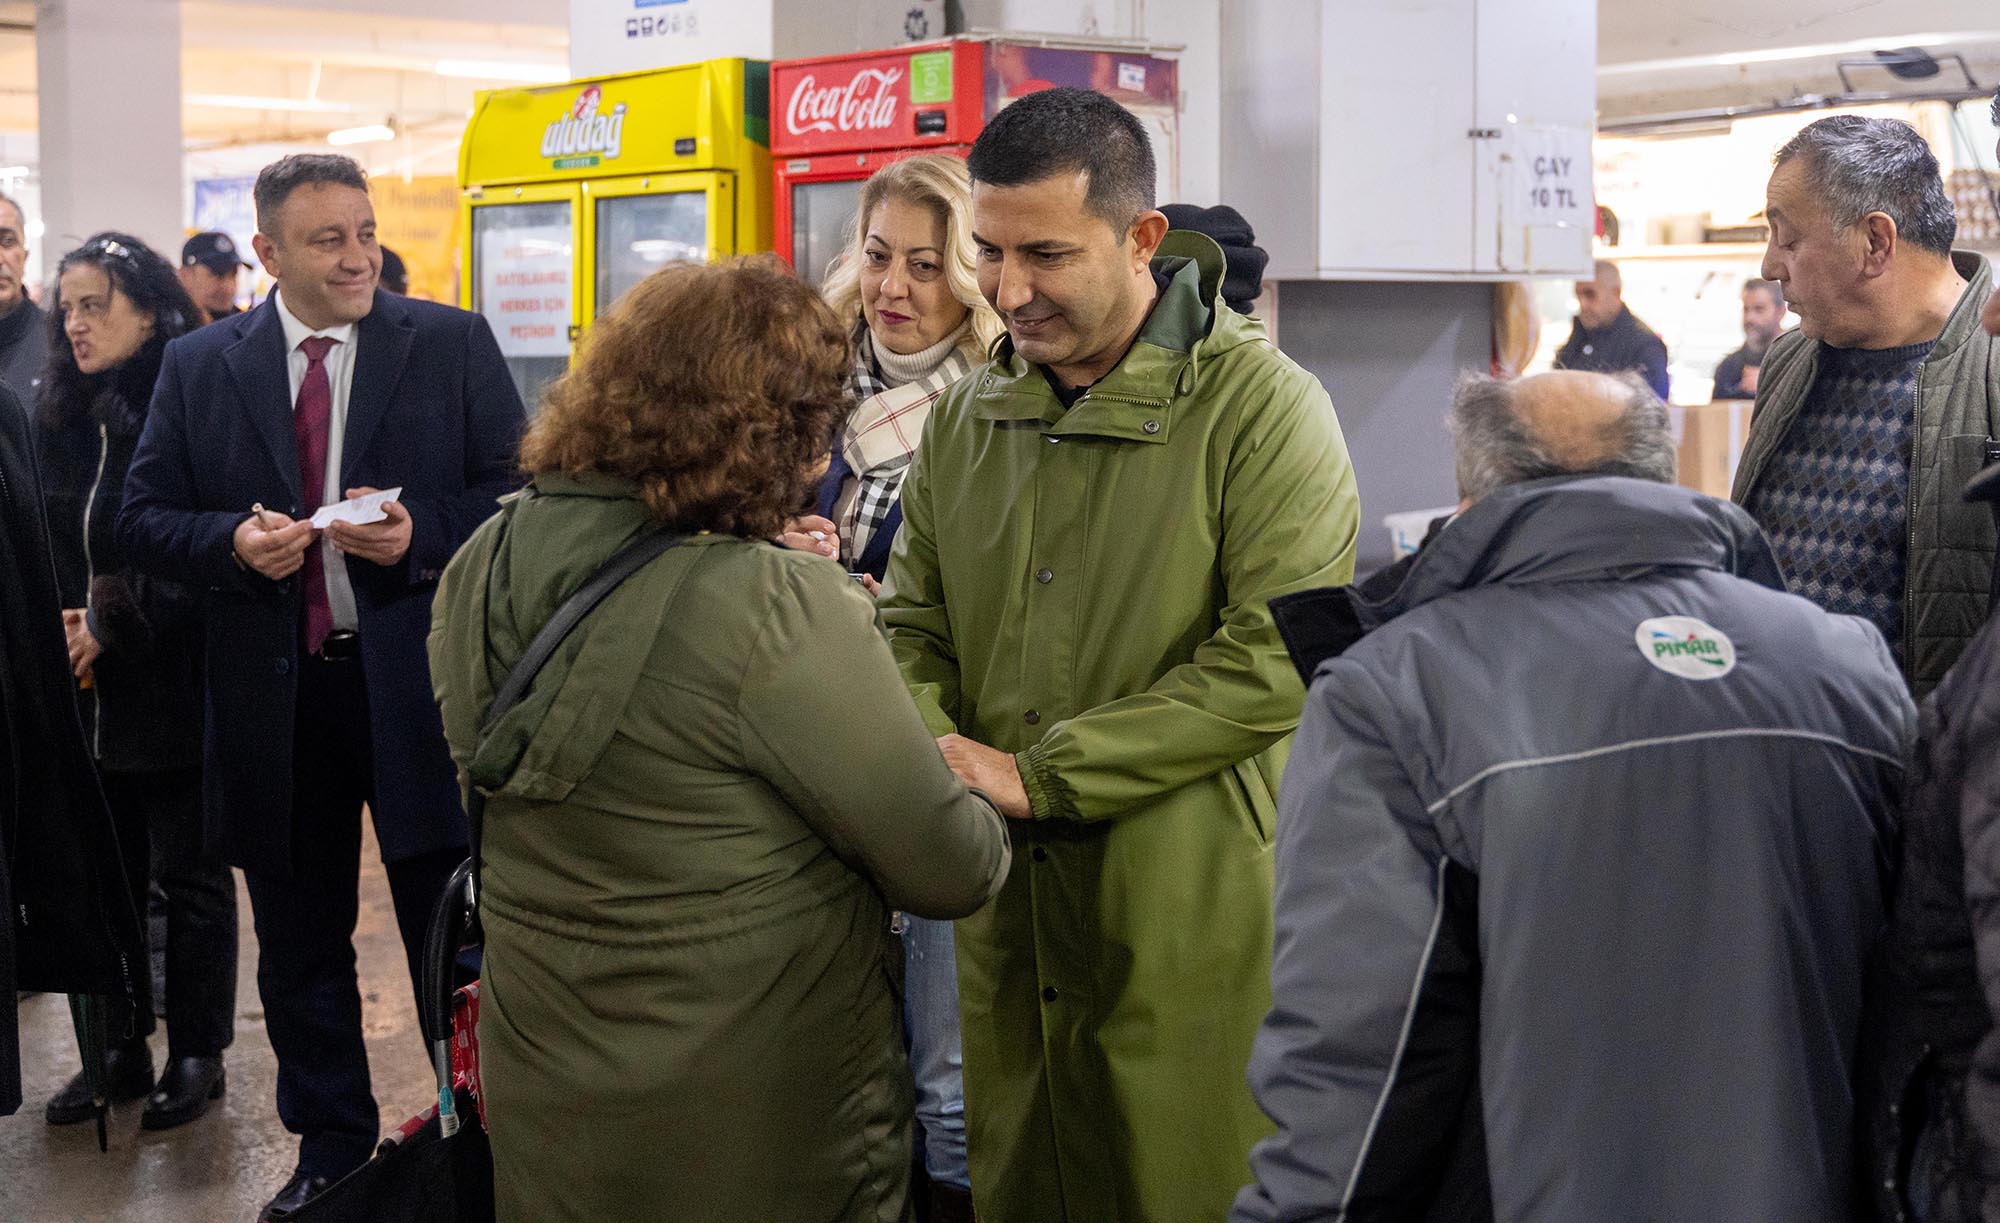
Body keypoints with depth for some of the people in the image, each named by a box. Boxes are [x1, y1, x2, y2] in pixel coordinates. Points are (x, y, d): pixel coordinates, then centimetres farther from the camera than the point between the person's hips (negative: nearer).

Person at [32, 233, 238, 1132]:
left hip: (173, 685, -6)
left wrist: (114, 624, -15)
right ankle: (118, 1050, 24)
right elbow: (43, 548, 12)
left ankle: (197, 1054, 19)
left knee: (188, 874, 6)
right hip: (86, 687, 6)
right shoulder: (59, 416, 8)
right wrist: (58, 632, -2)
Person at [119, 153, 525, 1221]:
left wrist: (423, 533, -18)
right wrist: (233, 542, -14)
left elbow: (519, 493, -1)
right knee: (299, 951, 15)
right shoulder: (199, 367, 5)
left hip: (419, 691, -2)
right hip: (275, 701, 3)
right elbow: (142, 519, 5)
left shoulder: (454, 345, -1)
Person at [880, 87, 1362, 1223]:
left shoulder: (1263, 408, -11)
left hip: (1194, 927, -5)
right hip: (1007, 916, 6)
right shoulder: (966, 417, 9)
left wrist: (1034, 775, -18)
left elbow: (1276, 664, -19)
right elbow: (916, 627, 14)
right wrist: (933, 750, -10)